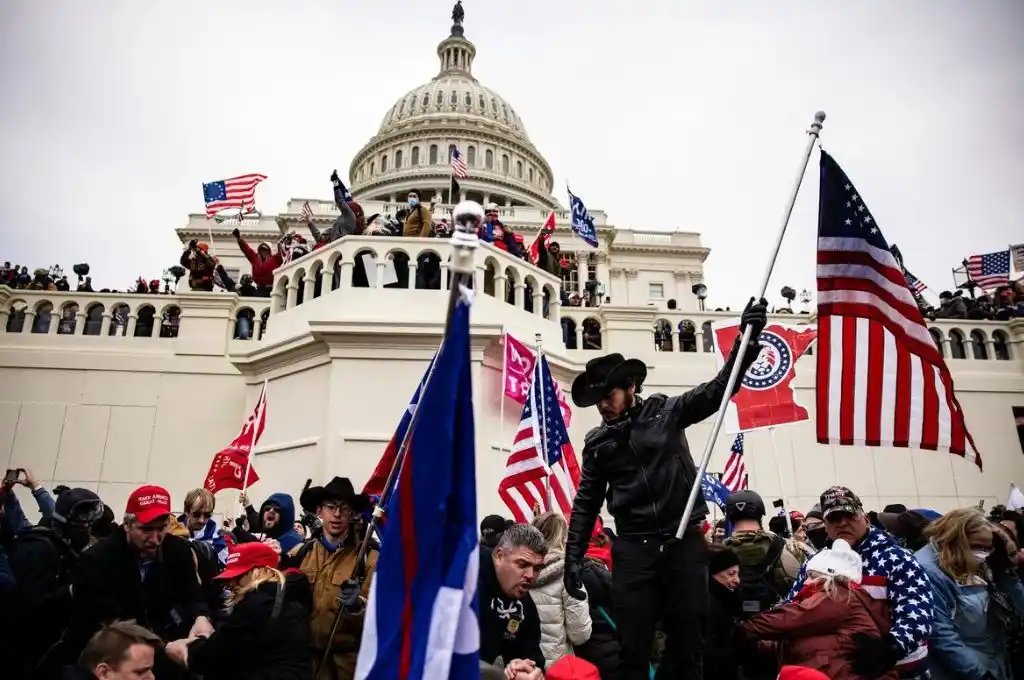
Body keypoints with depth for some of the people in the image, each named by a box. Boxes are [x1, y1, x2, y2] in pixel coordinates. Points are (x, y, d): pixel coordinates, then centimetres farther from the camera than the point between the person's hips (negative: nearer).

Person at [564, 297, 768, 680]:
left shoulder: (667, 412, 3)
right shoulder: (597, 443, 8)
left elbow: (718, 390, -5)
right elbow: (586, 504, 10)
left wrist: (747, 337, -16)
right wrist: (573, 558, 3)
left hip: (685, 541, -1)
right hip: (633, 548, 1)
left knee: (688, 639, 8)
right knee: (634, 645, 3)